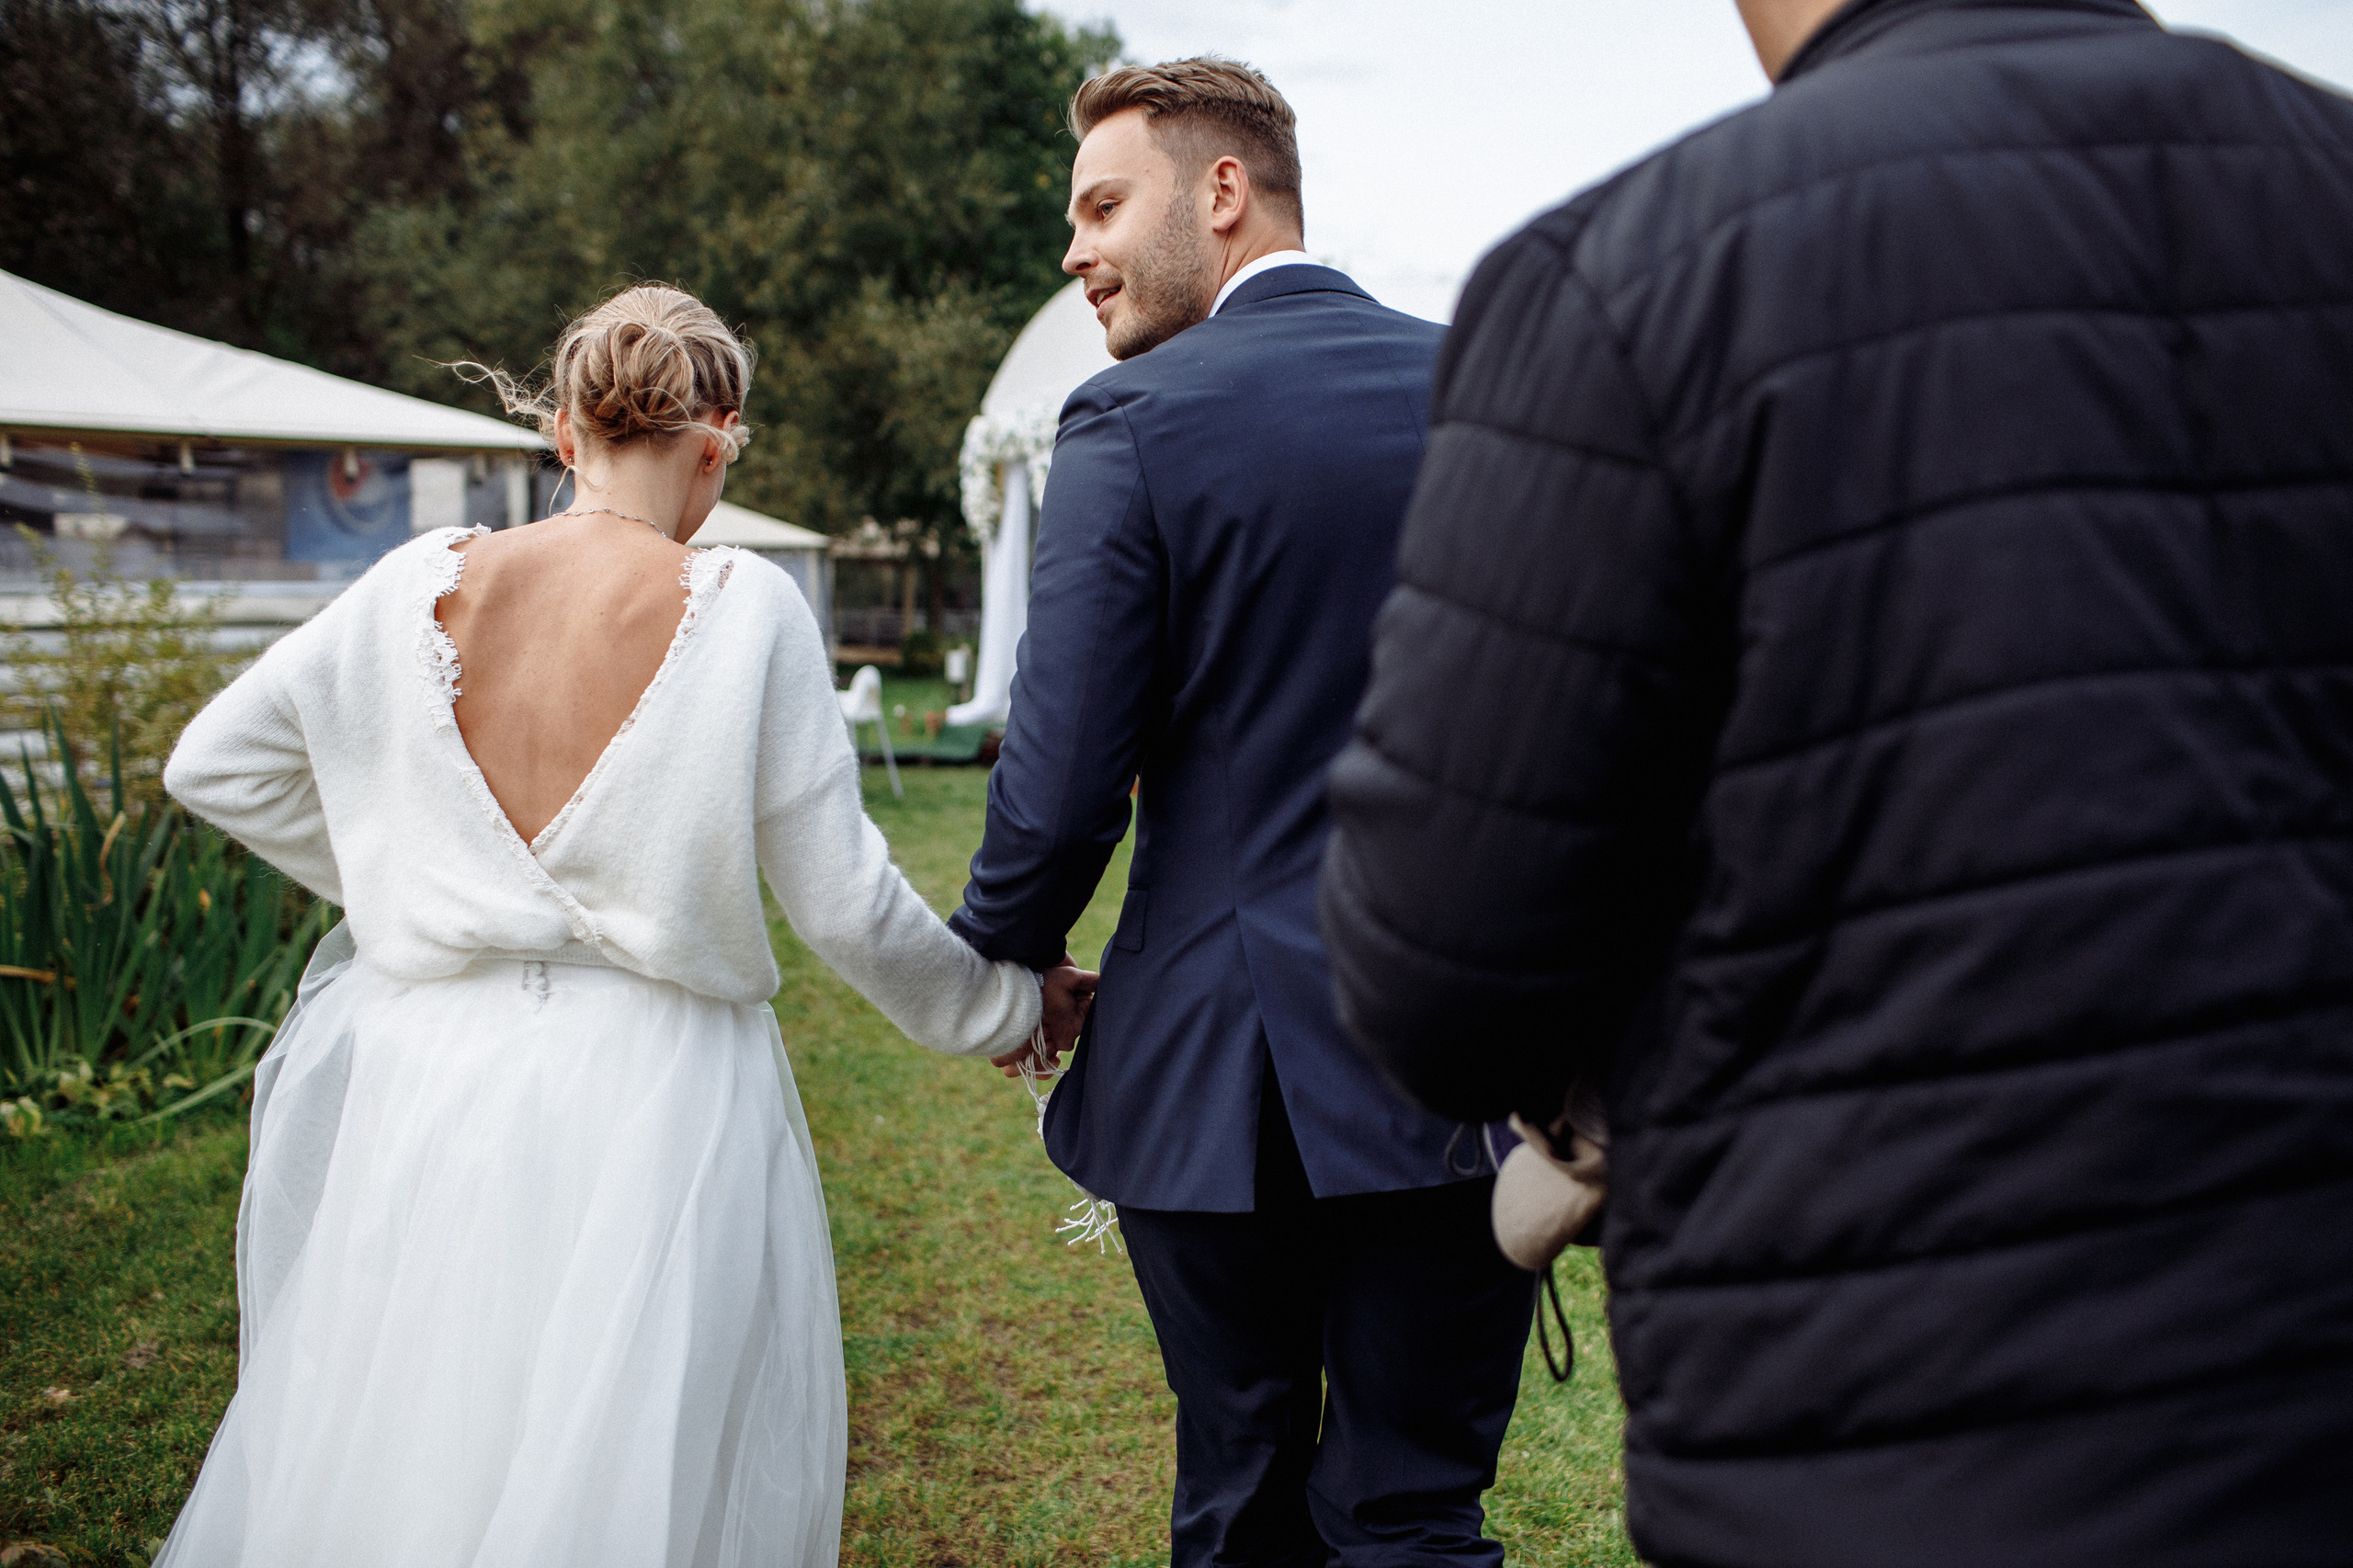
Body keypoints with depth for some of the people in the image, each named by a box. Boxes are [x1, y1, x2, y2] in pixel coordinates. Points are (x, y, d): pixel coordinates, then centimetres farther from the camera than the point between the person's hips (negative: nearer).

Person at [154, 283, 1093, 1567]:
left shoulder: (426, 584, -2)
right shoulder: (741, 610, -11)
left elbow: (212, 766, 9)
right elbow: (843, 904, -9)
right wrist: (1009, 1004, 7)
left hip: (437, 1085, 3)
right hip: (657, 1093, -3)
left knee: (402, 1457, 21)